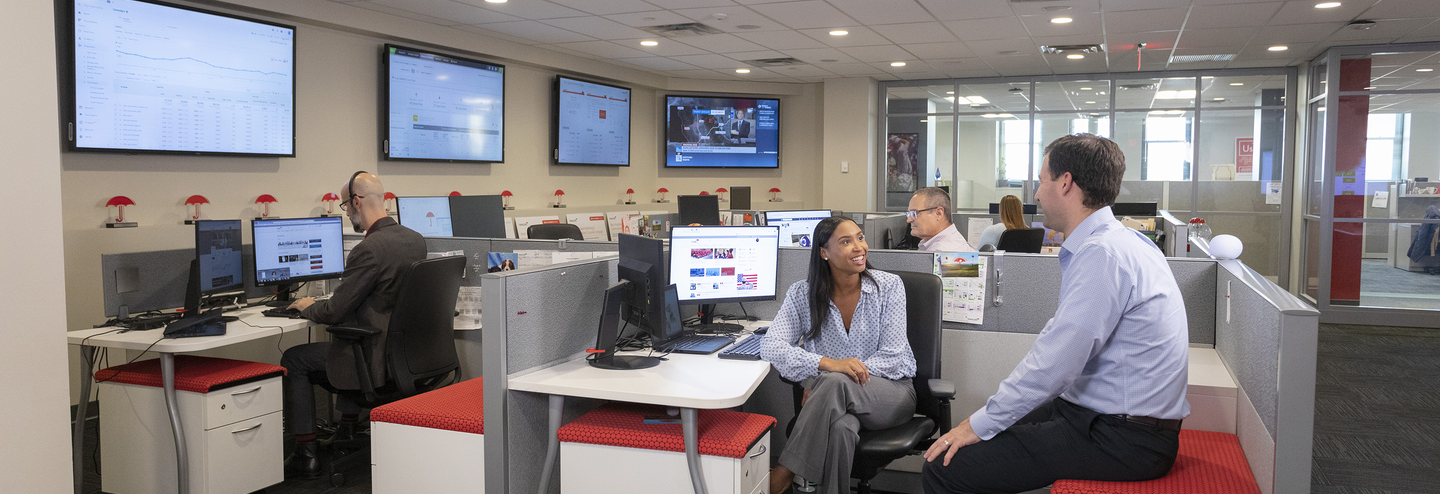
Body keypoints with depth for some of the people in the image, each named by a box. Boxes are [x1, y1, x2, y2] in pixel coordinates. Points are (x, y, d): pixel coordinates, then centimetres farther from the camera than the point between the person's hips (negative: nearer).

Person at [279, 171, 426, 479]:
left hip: (381, 360, -9)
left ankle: (306, 455, 16)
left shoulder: (369, 250, -24)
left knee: (293, 360, 10)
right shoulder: (416, 239, 2)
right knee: (347, 343, 36)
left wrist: (307, 307, 5)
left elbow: (334, 312, -17)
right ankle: (347, 430, 44)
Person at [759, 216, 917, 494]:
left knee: (835, 383, -35)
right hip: (833, 398, 0)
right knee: (841, 428, -39)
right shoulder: (803, 294, 0)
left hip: (889, 391, 0)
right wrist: (829, 363, -29)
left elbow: (893, 356, -8)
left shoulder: (889, 286, -2)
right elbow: (772, 347, -12)